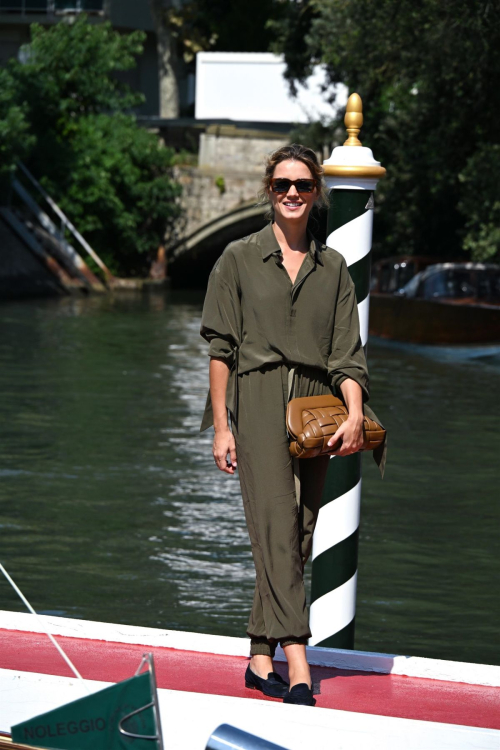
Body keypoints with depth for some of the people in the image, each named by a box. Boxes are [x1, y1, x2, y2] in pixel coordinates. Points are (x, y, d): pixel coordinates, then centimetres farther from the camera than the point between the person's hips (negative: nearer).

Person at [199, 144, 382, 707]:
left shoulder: (333, 268, 14)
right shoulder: (240, 258, 5)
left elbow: (346, 352, 7)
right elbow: (220, 345, 3)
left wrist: (355, 413, -9)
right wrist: (221, 425, -4)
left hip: (315, 403, 4)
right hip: (258, 398, -4)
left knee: (297, 535, 3)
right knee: (277, 527, -15)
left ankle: (260, 659, 11)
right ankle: (296, 661, -23)